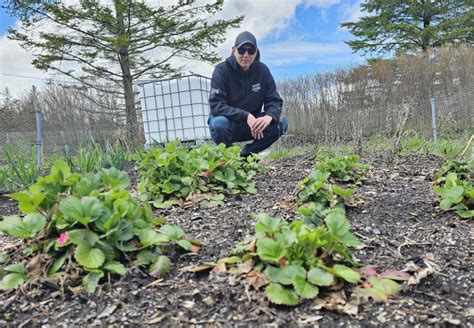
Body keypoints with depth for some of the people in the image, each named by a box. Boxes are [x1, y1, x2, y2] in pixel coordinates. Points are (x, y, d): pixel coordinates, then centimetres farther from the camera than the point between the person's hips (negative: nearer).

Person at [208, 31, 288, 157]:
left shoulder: (262, 70, -4)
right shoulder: (222, 70, -15)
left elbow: (274, 100, -5)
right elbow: (216, 105, -24)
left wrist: (269, 116, -30)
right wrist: (246, 116, -36)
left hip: (252, 124, 4)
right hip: (227, 122, -3)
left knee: (282, 122, -19)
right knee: (219, 123, -37)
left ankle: (246, 155, -1)